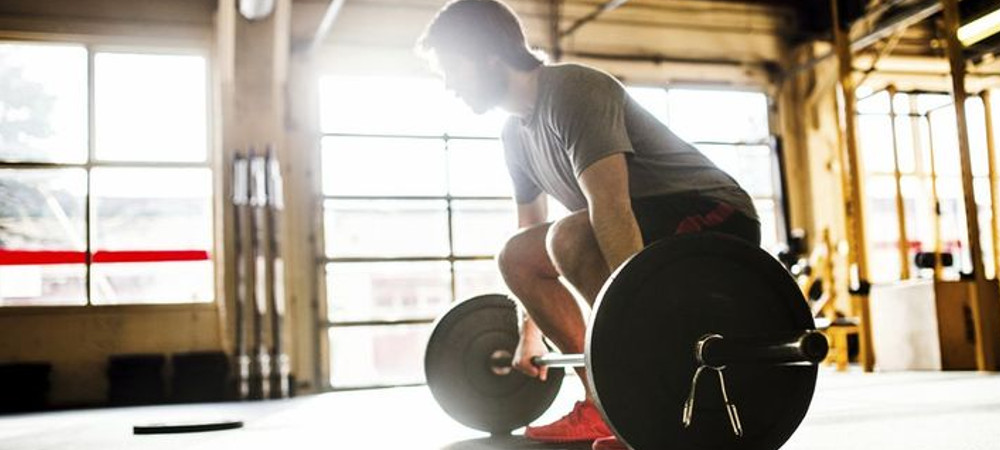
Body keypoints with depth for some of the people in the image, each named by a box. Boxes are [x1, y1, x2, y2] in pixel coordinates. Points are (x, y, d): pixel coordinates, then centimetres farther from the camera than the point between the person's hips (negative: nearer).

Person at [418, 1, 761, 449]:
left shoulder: (573, 92, -21)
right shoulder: (517, 132, 8)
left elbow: (611, 208, -34)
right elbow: (530, 228, 16)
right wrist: (531, 335, 18)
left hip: (717, 217, -9)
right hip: (653, 219, 9)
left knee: (570, 239, -33)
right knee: (516, 257, 6)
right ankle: (602, 407, 5)